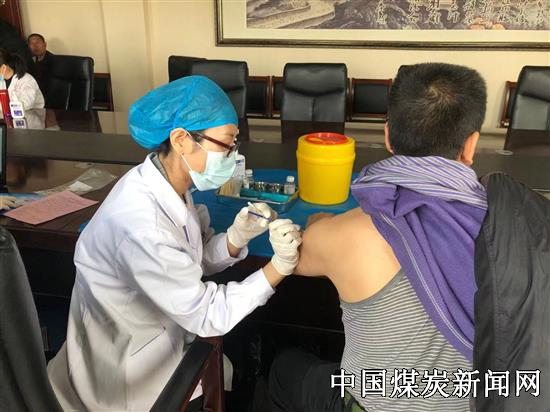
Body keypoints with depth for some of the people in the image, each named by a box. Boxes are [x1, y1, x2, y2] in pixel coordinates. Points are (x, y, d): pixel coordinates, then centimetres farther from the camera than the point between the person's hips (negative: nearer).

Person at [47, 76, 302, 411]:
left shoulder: (171, 185, -10)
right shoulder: (141, 225, -37)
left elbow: (196, 261, -1)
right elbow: (206, 316, -26)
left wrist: (235, 238, -19)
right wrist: (279, 267, -29)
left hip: (161, 330, 7)